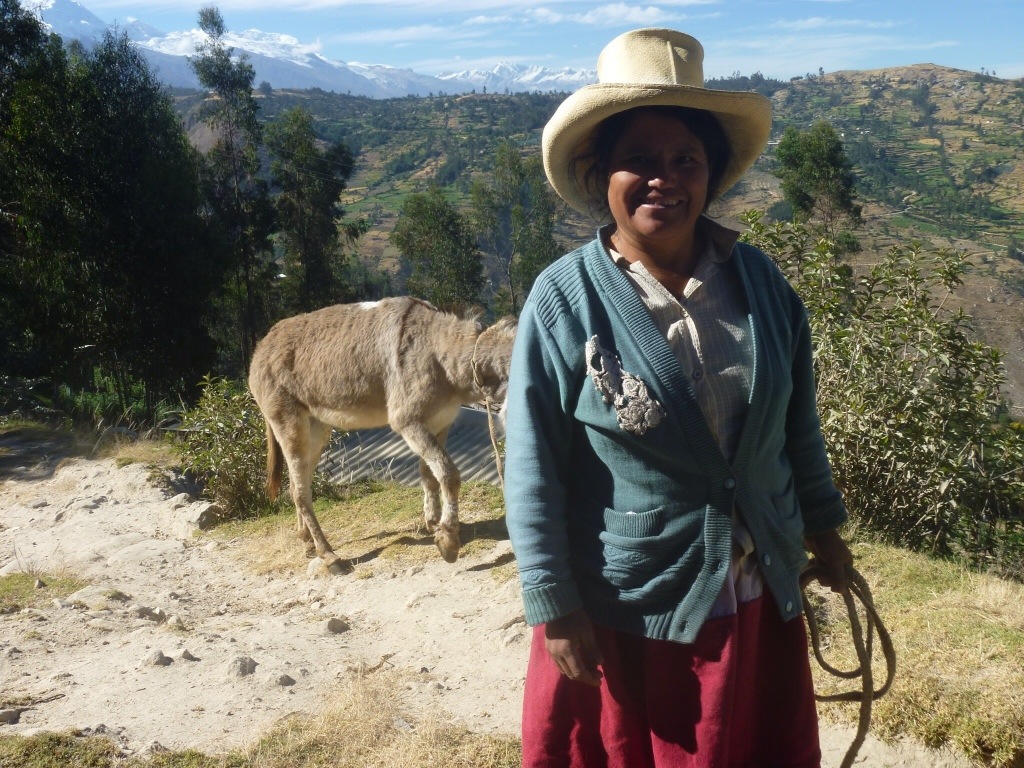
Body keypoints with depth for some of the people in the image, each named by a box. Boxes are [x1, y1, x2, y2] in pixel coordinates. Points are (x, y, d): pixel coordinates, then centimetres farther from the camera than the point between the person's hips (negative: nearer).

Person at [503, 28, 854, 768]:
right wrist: (557, 609, -13)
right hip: (622, 616, -3)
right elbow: (534, 472, -14)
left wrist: (823, 525, 16)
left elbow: (798, 421, 9)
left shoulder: (760, 281, -3)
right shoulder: (564, 300, -16)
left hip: (759, 602, 4)